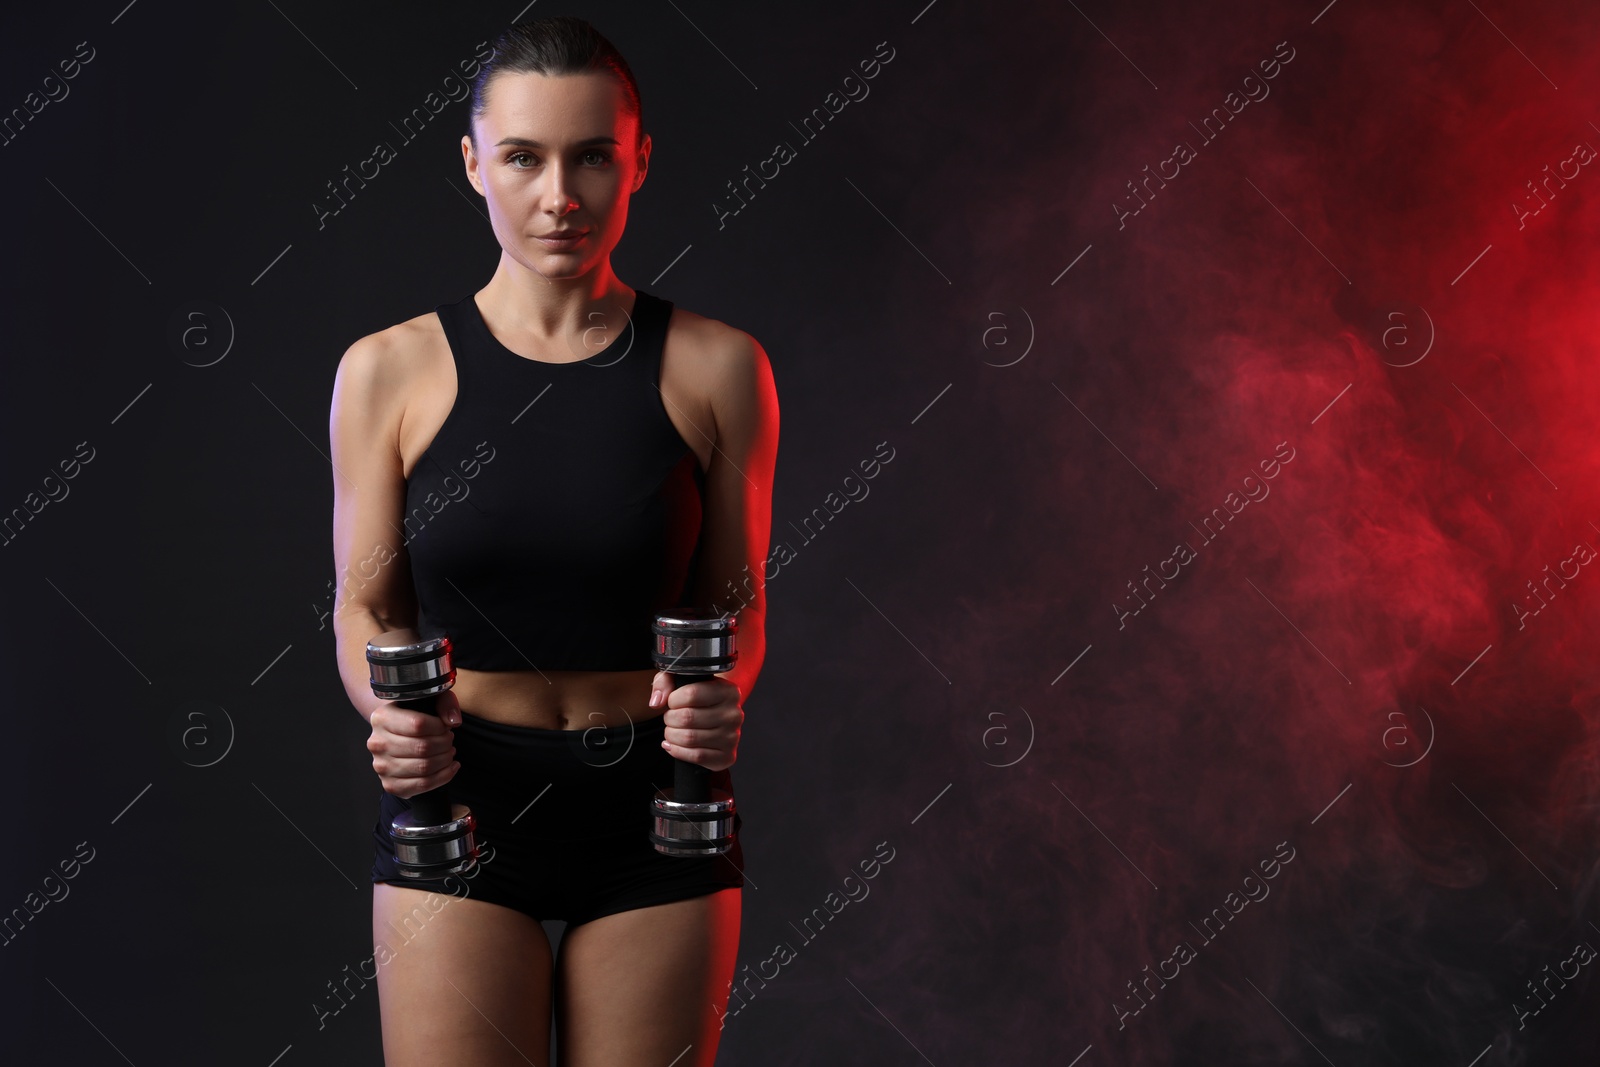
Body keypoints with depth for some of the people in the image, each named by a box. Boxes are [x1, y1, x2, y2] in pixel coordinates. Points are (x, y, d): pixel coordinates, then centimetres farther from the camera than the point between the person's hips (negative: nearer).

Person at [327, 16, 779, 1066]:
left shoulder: (716, 368, -1)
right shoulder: (391, 370, 0)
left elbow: (737, 602, 6)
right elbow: (367, 607, 6)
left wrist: (723, 697, -15)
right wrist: (388, 706, -14)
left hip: (657, 817, 0)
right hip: (459, 802, 0)